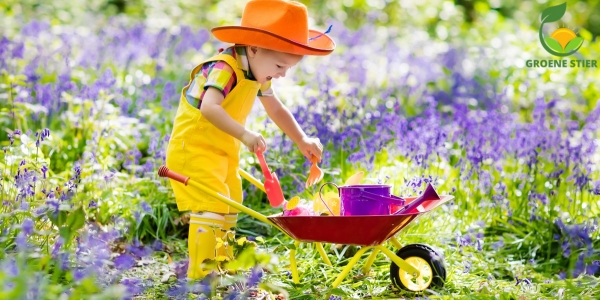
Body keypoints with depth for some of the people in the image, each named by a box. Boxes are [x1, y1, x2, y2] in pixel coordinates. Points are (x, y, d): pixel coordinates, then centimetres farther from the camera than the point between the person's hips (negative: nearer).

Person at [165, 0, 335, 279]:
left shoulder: (257, 74, 4)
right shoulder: (224, 69, -26)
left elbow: (277, 110, 19)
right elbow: (209, 108, -44)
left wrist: (302, 140, 11)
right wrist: (244, 134, -53)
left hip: (225, 150, 10)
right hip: (194, 148, -10)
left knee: (229, 210, 15)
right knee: (211, 209, -17)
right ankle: (200, 274, -14)